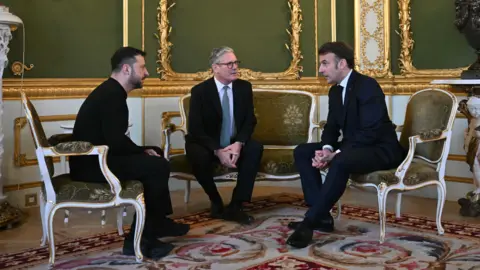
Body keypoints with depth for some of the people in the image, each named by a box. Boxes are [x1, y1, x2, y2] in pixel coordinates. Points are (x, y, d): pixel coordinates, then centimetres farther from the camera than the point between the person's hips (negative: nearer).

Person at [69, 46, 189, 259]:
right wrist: (143, 150, -9)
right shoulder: (112, 95, -17)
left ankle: (158, 223, 16)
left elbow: (116, 139, 14)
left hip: (96, 158, 11)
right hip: (91, 165, -11)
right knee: (158, 166, -17)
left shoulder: (111, 91, 14)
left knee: (155, 157, 13)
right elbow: (116, 142, -25)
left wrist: (143, 151, 1)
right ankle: (140, 239, -4)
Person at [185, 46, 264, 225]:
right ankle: (216, 202, -9)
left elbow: (250, 120, -4)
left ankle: (235, 206, -21)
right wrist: (217, 151, -30)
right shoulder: (200, 91, -13)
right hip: (206, 144, -3)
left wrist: (239, 143, -24)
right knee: (199, 157, -36)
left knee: (256, 148, -27)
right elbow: (195, 129, -17)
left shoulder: (244, 87, -2)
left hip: (234, 143, 3)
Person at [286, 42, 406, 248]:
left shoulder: (367, 86, -18)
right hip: (352, 148, 9)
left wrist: (336, 153, -28)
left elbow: (370, 132, -25)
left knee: (340, 162, -38)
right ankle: (321, 216, -9)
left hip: (380, 149, -9)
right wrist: (327, 149, -14)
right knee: (302, 152, -4)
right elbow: (331, 127, 8)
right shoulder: (335, 91, 8)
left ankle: (310, 221, -28)